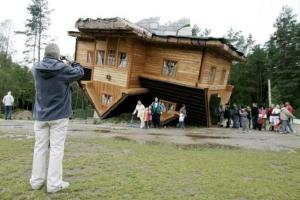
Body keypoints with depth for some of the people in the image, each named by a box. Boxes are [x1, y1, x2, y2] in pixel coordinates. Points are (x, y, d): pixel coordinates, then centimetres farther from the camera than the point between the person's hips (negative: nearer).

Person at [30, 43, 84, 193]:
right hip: (59, 115, -4)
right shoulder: (63, 69, -13)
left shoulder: (36, 69, -1)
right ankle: (54, 183, 4)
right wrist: (74, 64, 22)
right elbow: (80, 72, 2)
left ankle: (36, 180, 19)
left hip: (40, 115, 5)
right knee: (56, 149, 0)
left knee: (40, 148, 12)